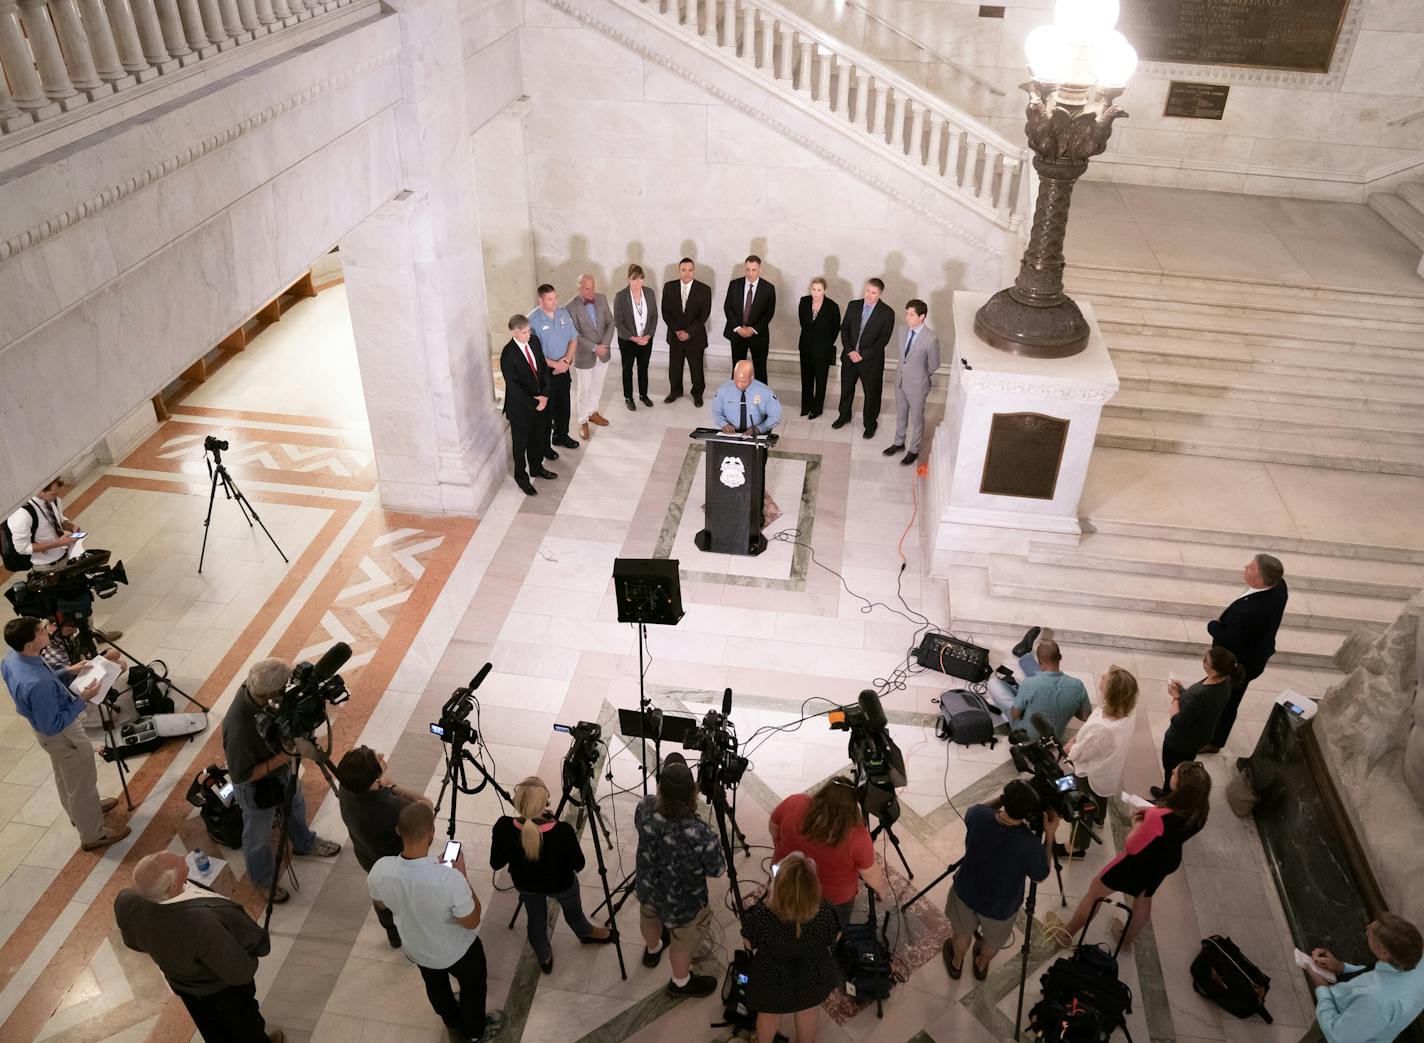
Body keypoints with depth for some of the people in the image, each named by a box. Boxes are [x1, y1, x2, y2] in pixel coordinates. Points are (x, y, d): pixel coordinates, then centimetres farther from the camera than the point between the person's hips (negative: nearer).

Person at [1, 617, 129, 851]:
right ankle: (93, 835, 35)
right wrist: (82, 700, -25)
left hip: (50, 731, 9)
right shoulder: (38, 684, -42)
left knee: (66, 777, 32)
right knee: (82, 783, 14)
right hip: (63, 735, -9)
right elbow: (52, 726, -29)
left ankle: (80, 811, 57)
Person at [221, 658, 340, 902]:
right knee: (259, 835, 23)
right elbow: (241, 775, -30)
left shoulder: (254, 689, -25)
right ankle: (263, 879, 51)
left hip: (281, 768, 7)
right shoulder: (239, 729, -44)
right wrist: (281, 758, -31)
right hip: (256, 785, -6)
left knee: (296, 806, 33)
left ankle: (305, 843, 63)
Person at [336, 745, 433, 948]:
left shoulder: (346, 787, -28)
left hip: (368, 858, 6)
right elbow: (427, 804, -25)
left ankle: (393, 934, 61)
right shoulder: (392, 809, -47)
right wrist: (393, 789, -21)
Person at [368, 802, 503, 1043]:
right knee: (473, 986, 30)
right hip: (458, 950, -4)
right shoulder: (449, 879, -43)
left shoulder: (380, 870, -30)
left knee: (435, 985, 35)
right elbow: (471, 922, -25)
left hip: (416, 949, 4)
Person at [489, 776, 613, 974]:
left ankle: (544, 959, 57)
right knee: (573, 911, 32)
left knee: (535, 918, 32)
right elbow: (578, 865, -18)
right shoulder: (563, 832, -39)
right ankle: (587, 934, 63)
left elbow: (495, 864, -14)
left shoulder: (504, 828, -34)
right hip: (560, 884, -1)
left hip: (526, 884, 2)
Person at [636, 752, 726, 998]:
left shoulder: (645, 807, -29)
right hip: (682, 905, -4)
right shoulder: (701, 835, -43)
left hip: (648, 888, 4)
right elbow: (718, 870, -21)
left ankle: (652, 951, 69)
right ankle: (681, 983, 57)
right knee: (682, 945, 28)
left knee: (650, 920, 38)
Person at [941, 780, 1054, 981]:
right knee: (993, 940, 34)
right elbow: (1041, 877, -13)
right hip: (1000, 907, -1)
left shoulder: (977, 816, -31)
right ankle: (981, 966, 62)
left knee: (962, 932, 34)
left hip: (966, 893, 1)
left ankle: (956, 964, 61)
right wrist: (1049, 835, -12)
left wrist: (1005, 798, -8)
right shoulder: (1030, 845, -37)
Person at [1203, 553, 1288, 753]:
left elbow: (1226, 643, -32)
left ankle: (1213, 741, 45)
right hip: (1256, 654, 8)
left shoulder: (1250, 612, -45)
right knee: (1230, 700, 32)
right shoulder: (1279, 586, -18)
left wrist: (1213, 625, -14)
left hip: (1237, 665, -8)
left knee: (1224, 703, 20)